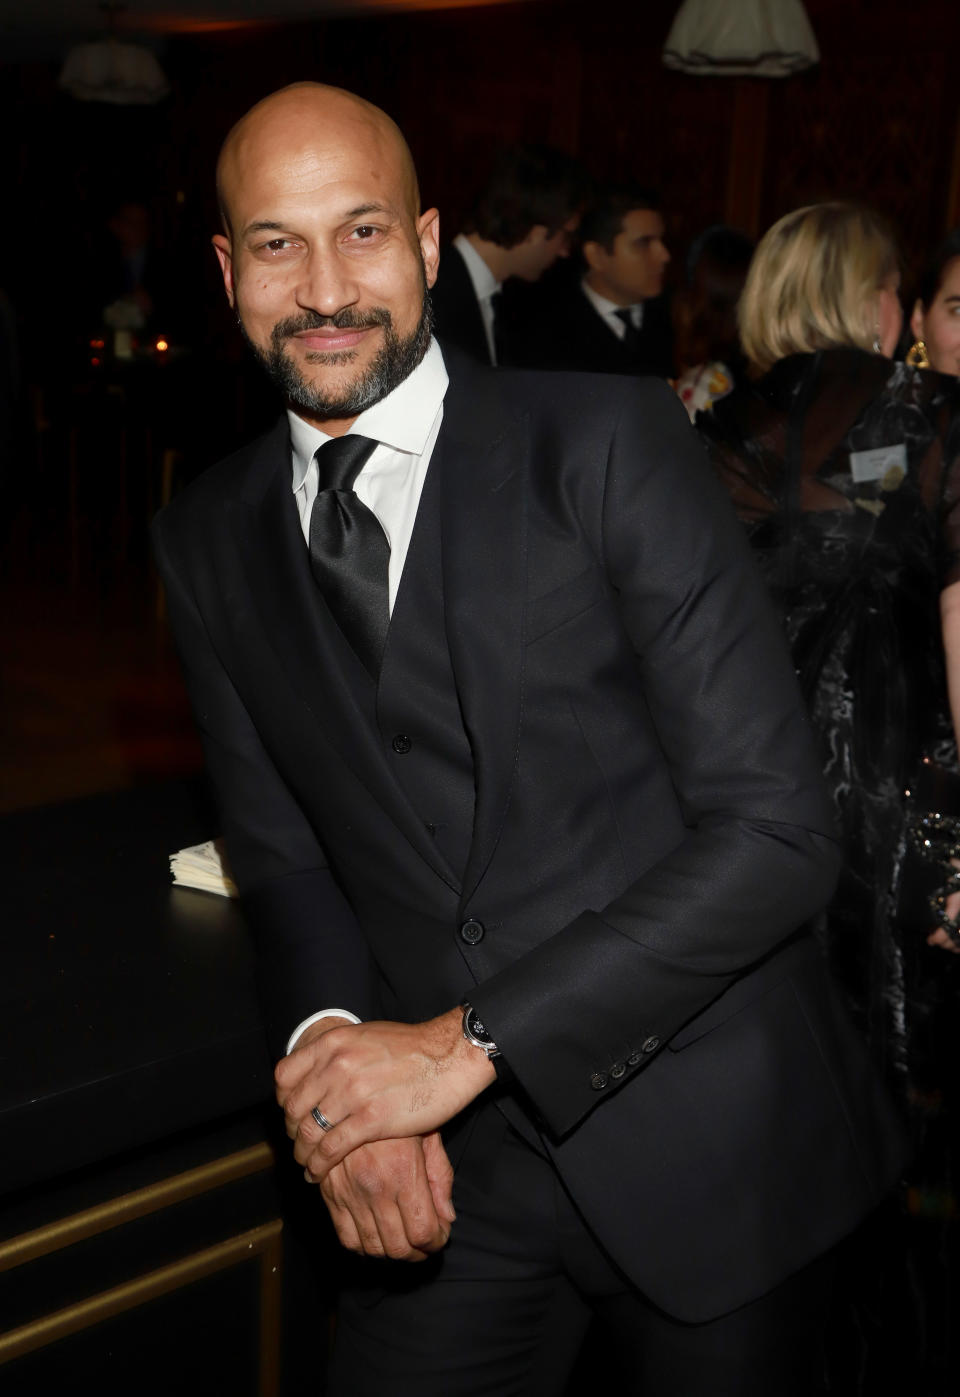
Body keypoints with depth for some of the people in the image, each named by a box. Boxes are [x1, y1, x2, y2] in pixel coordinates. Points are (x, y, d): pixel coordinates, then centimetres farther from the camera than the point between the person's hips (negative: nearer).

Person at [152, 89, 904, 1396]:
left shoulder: (612, 440, -13)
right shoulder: (209, 541, 2)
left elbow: (777, 826, -17)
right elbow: (282, 859, 8)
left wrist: (468, 1039, -20)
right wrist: (335, 1050, -13)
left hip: (709, 1141, -2)